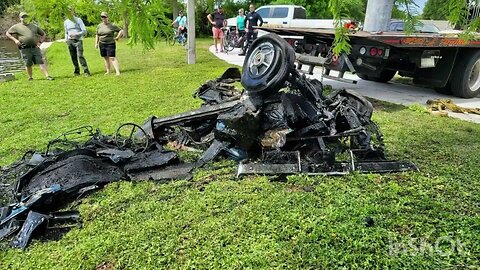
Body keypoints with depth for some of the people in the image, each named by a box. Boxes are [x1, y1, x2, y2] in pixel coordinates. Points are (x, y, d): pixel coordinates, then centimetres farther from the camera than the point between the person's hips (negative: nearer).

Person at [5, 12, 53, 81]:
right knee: (28, 64, 3)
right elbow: (7, 33, 15)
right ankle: (30, 77, 19)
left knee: (41, 62, -8)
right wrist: (15, 40, 0)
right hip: (25, 49, -1)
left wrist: (40, 42, 7)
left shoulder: (34, 26, 14)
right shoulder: (17, 27, 8)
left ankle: (47, 76, -12)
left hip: (35, 48, 1)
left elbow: (43, 34, 21)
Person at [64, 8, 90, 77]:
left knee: (80, 55, -17)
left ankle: (86, 71, -16)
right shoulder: (66, 22, 13)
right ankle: (76, 71, 10)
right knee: (73, 57, 1)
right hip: (70, 41, 4)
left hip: (78, 40, -4)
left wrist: (76, 34, -17)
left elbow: (84, 31, -6)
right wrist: (66, 39, 8)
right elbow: (66, 32, 23)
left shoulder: (78, 20, 0)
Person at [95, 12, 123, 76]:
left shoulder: (112, 25, -6)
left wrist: (117, 38, -6)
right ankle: (108, 71, 18)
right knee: (105, 58, 9)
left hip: (110, 44, -5)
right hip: (102, 44, 5)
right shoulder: (99, 26, 9)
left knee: (112, 58, -13)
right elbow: (97, 35, 18)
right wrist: (96, 43, 12)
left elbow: (121, 31, -3)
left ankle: (117, 71, -17)